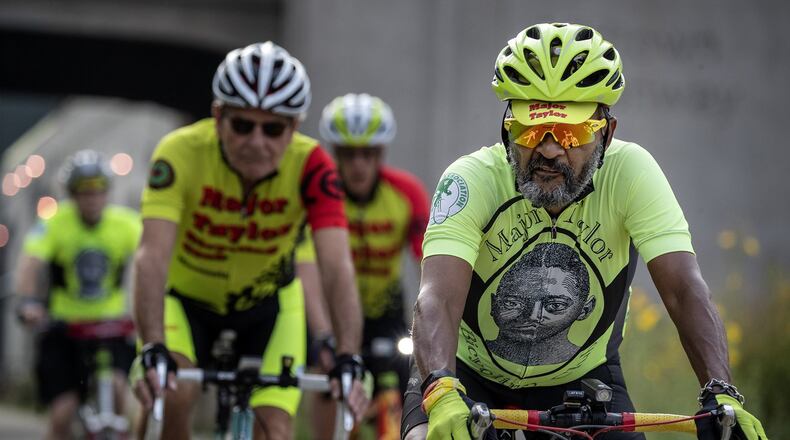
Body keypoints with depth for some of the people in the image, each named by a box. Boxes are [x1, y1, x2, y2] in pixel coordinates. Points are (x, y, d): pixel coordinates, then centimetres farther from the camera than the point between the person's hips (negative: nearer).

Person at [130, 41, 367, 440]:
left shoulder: (310, 165, -27)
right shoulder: (182, 153, -31)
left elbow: (337, 266, -36)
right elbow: (153, 255, -41)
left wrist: (348, 362, -50)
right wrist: (152, 351, -54)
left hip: (265, 306, 1)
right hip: (185, 299, -1)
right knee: (170, 395, -29)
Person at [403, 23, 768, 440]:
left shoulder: (628, 172, -21)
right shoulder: (472, 179, -26)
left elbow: (683, 289, -29)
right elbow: (438, 298, -38)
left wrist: (721, 394, -45)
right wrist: (442, 394, -57)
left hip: (582, 380, 2)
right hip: (471, 377, -2)